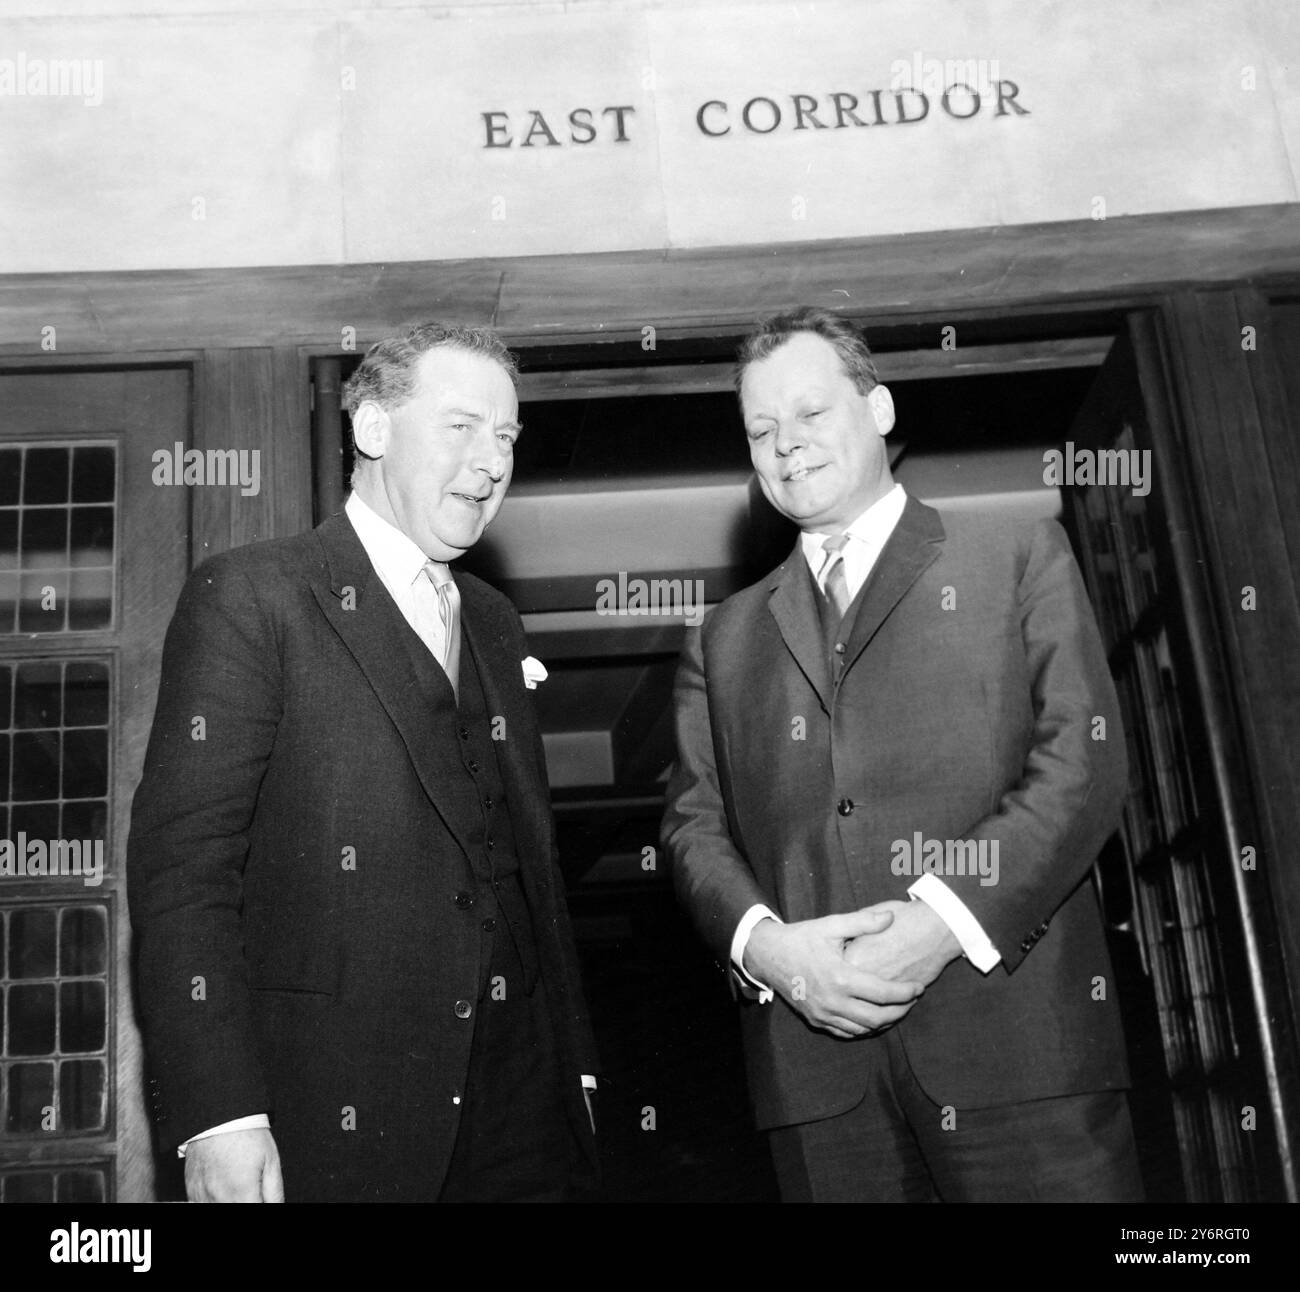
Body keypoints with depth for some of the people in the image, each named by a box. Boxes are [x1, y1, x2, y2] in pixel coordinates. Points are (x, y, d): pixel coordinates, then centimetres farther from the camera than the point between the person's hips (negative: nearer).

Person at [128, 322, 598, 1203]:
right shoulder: (250, 597, -6)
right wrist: (219, 1116, -18)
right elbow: (183, 858, -12)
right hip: (333, 1119, -5)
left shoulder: (496, 625, 14)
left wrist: (575, 1061, 12)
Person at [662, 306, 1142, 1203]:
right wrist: (765, 944, -9)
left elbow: (1086, 760, -2)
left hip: (1017, 1026, -2)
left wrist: (943, 920, -13)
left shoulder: (1021, 557, 9)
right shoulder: (725, 640, 19)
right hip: (815, 1053, 2)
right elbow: (694, 824, 11)